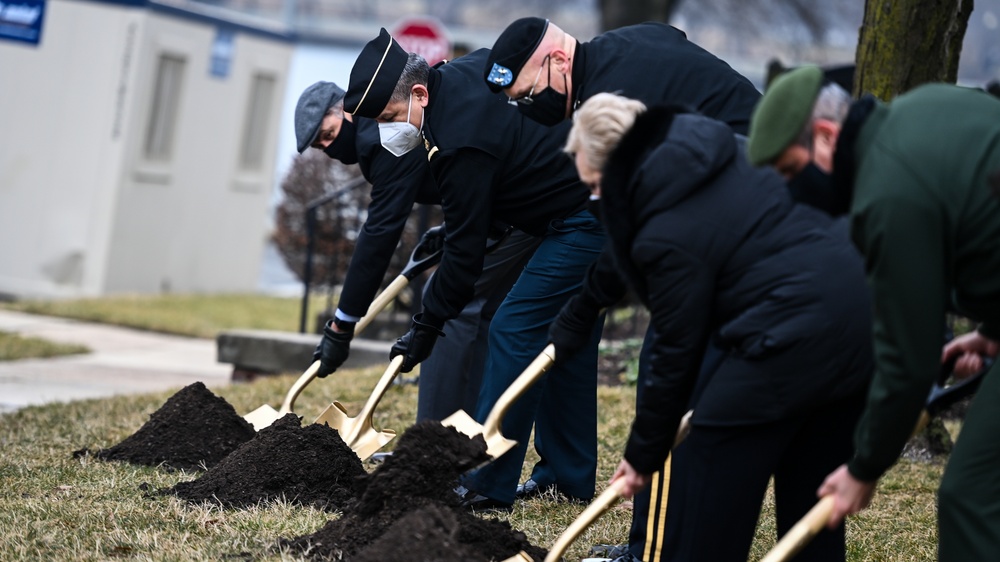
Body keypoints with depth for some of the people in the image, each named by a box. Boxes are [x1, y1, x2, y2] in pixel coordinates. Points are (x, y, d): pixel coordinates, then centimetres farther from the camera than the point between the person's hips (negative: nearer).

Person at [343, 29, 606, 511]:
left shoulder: (461, 144, -24)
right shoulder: (462, 72, 3)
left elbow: (465, 253, -19)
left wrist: (426, 327, -7)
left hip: (583, 223, -11)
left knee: (513, 331, -9)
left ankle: (488, 485, -6)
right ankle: (573, 480, 24)